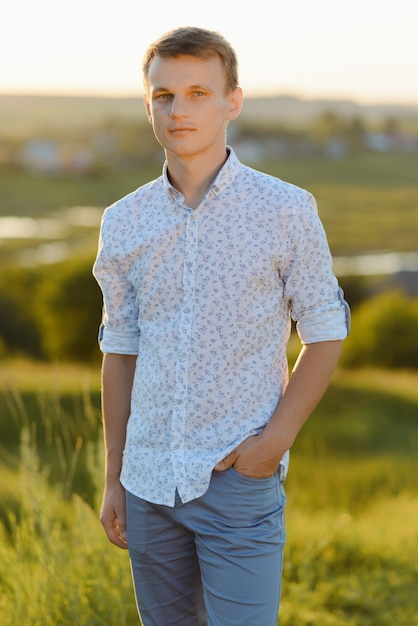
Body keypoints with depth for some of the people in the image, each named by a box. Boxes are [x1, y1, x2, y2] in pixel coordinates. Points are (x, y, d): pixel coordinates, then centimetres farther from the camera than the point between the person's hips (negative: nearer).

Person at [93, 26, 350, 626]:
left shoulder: (286, 211, -5)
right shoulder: (124, 222, 5)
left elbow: (325, 331, 1)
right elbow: (121, 350, 12)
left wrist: (276, 438, -11)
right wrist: (114, 478, 12)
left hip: (241, 484, -4)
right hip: (151, 485, 4)